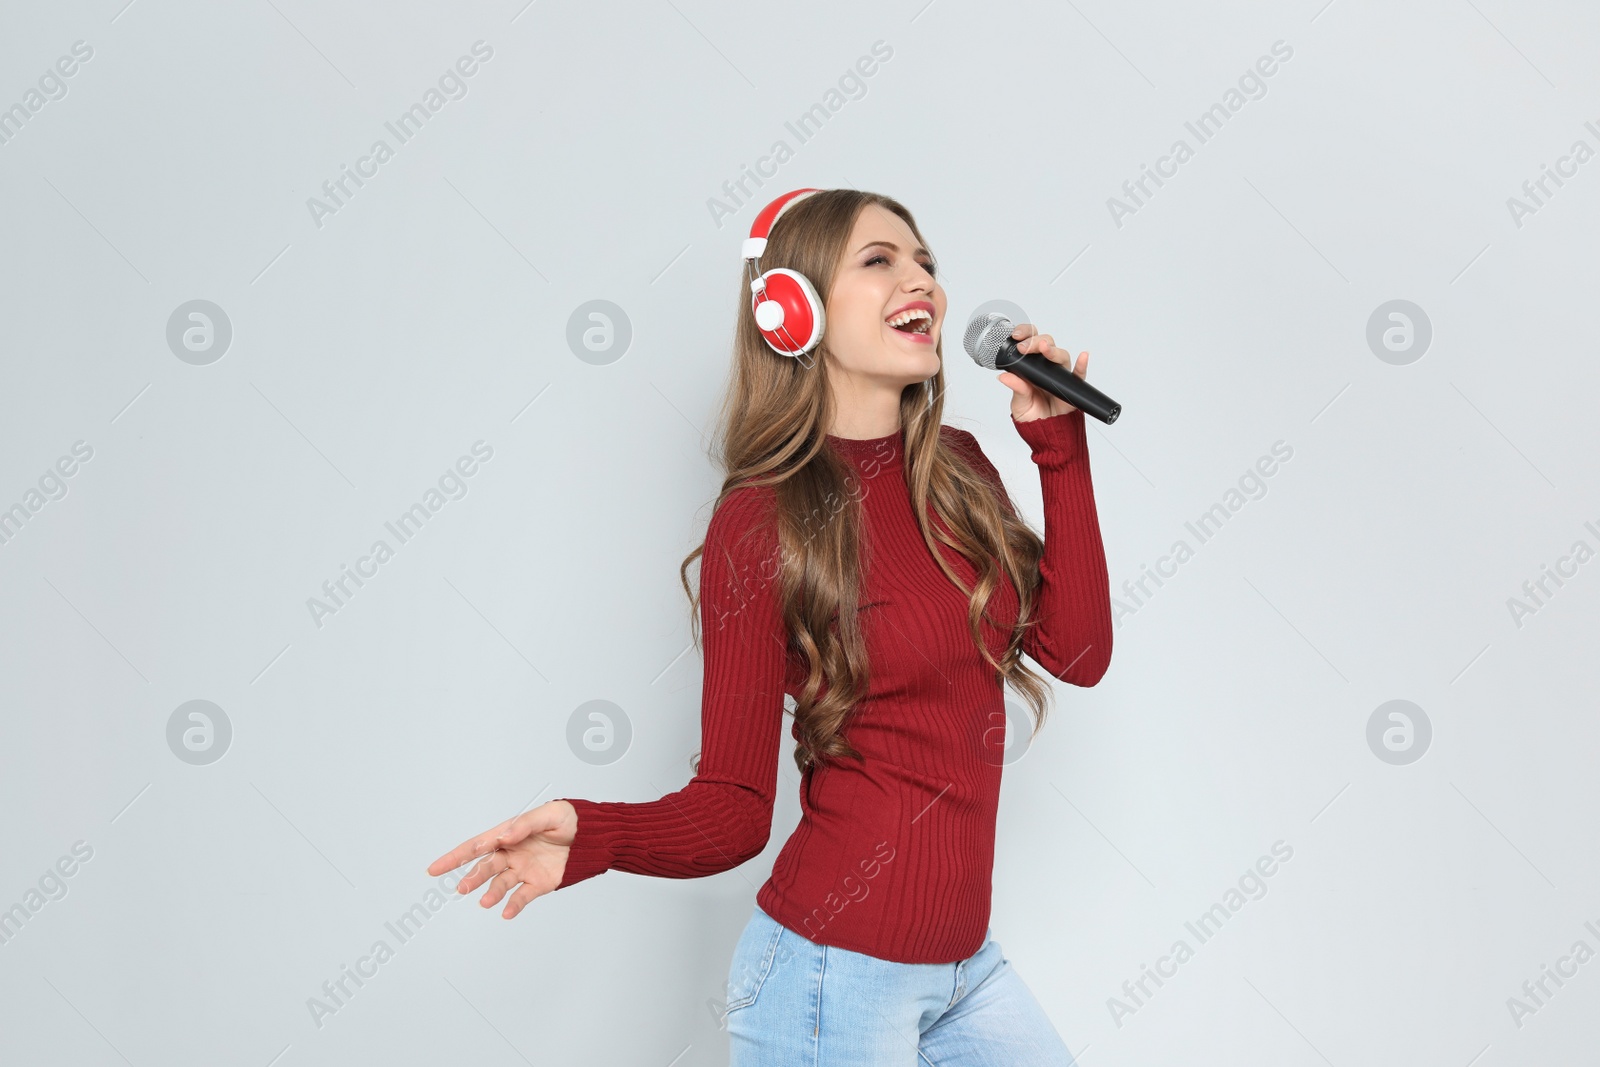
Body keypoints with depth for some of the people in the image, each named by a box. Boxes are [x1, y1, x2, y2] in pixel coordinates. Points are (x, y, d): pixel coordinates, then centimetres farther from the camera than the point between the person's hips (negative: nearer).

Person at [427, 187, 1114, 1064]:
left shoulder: (959, 472, 5)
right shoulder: (762, 522, -13)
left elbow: (1077, 653, 0)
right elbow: (734, 807, -11)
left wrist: (1059, 446, 0)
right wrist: (594, 836, -31)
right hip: (837, 970, -7)